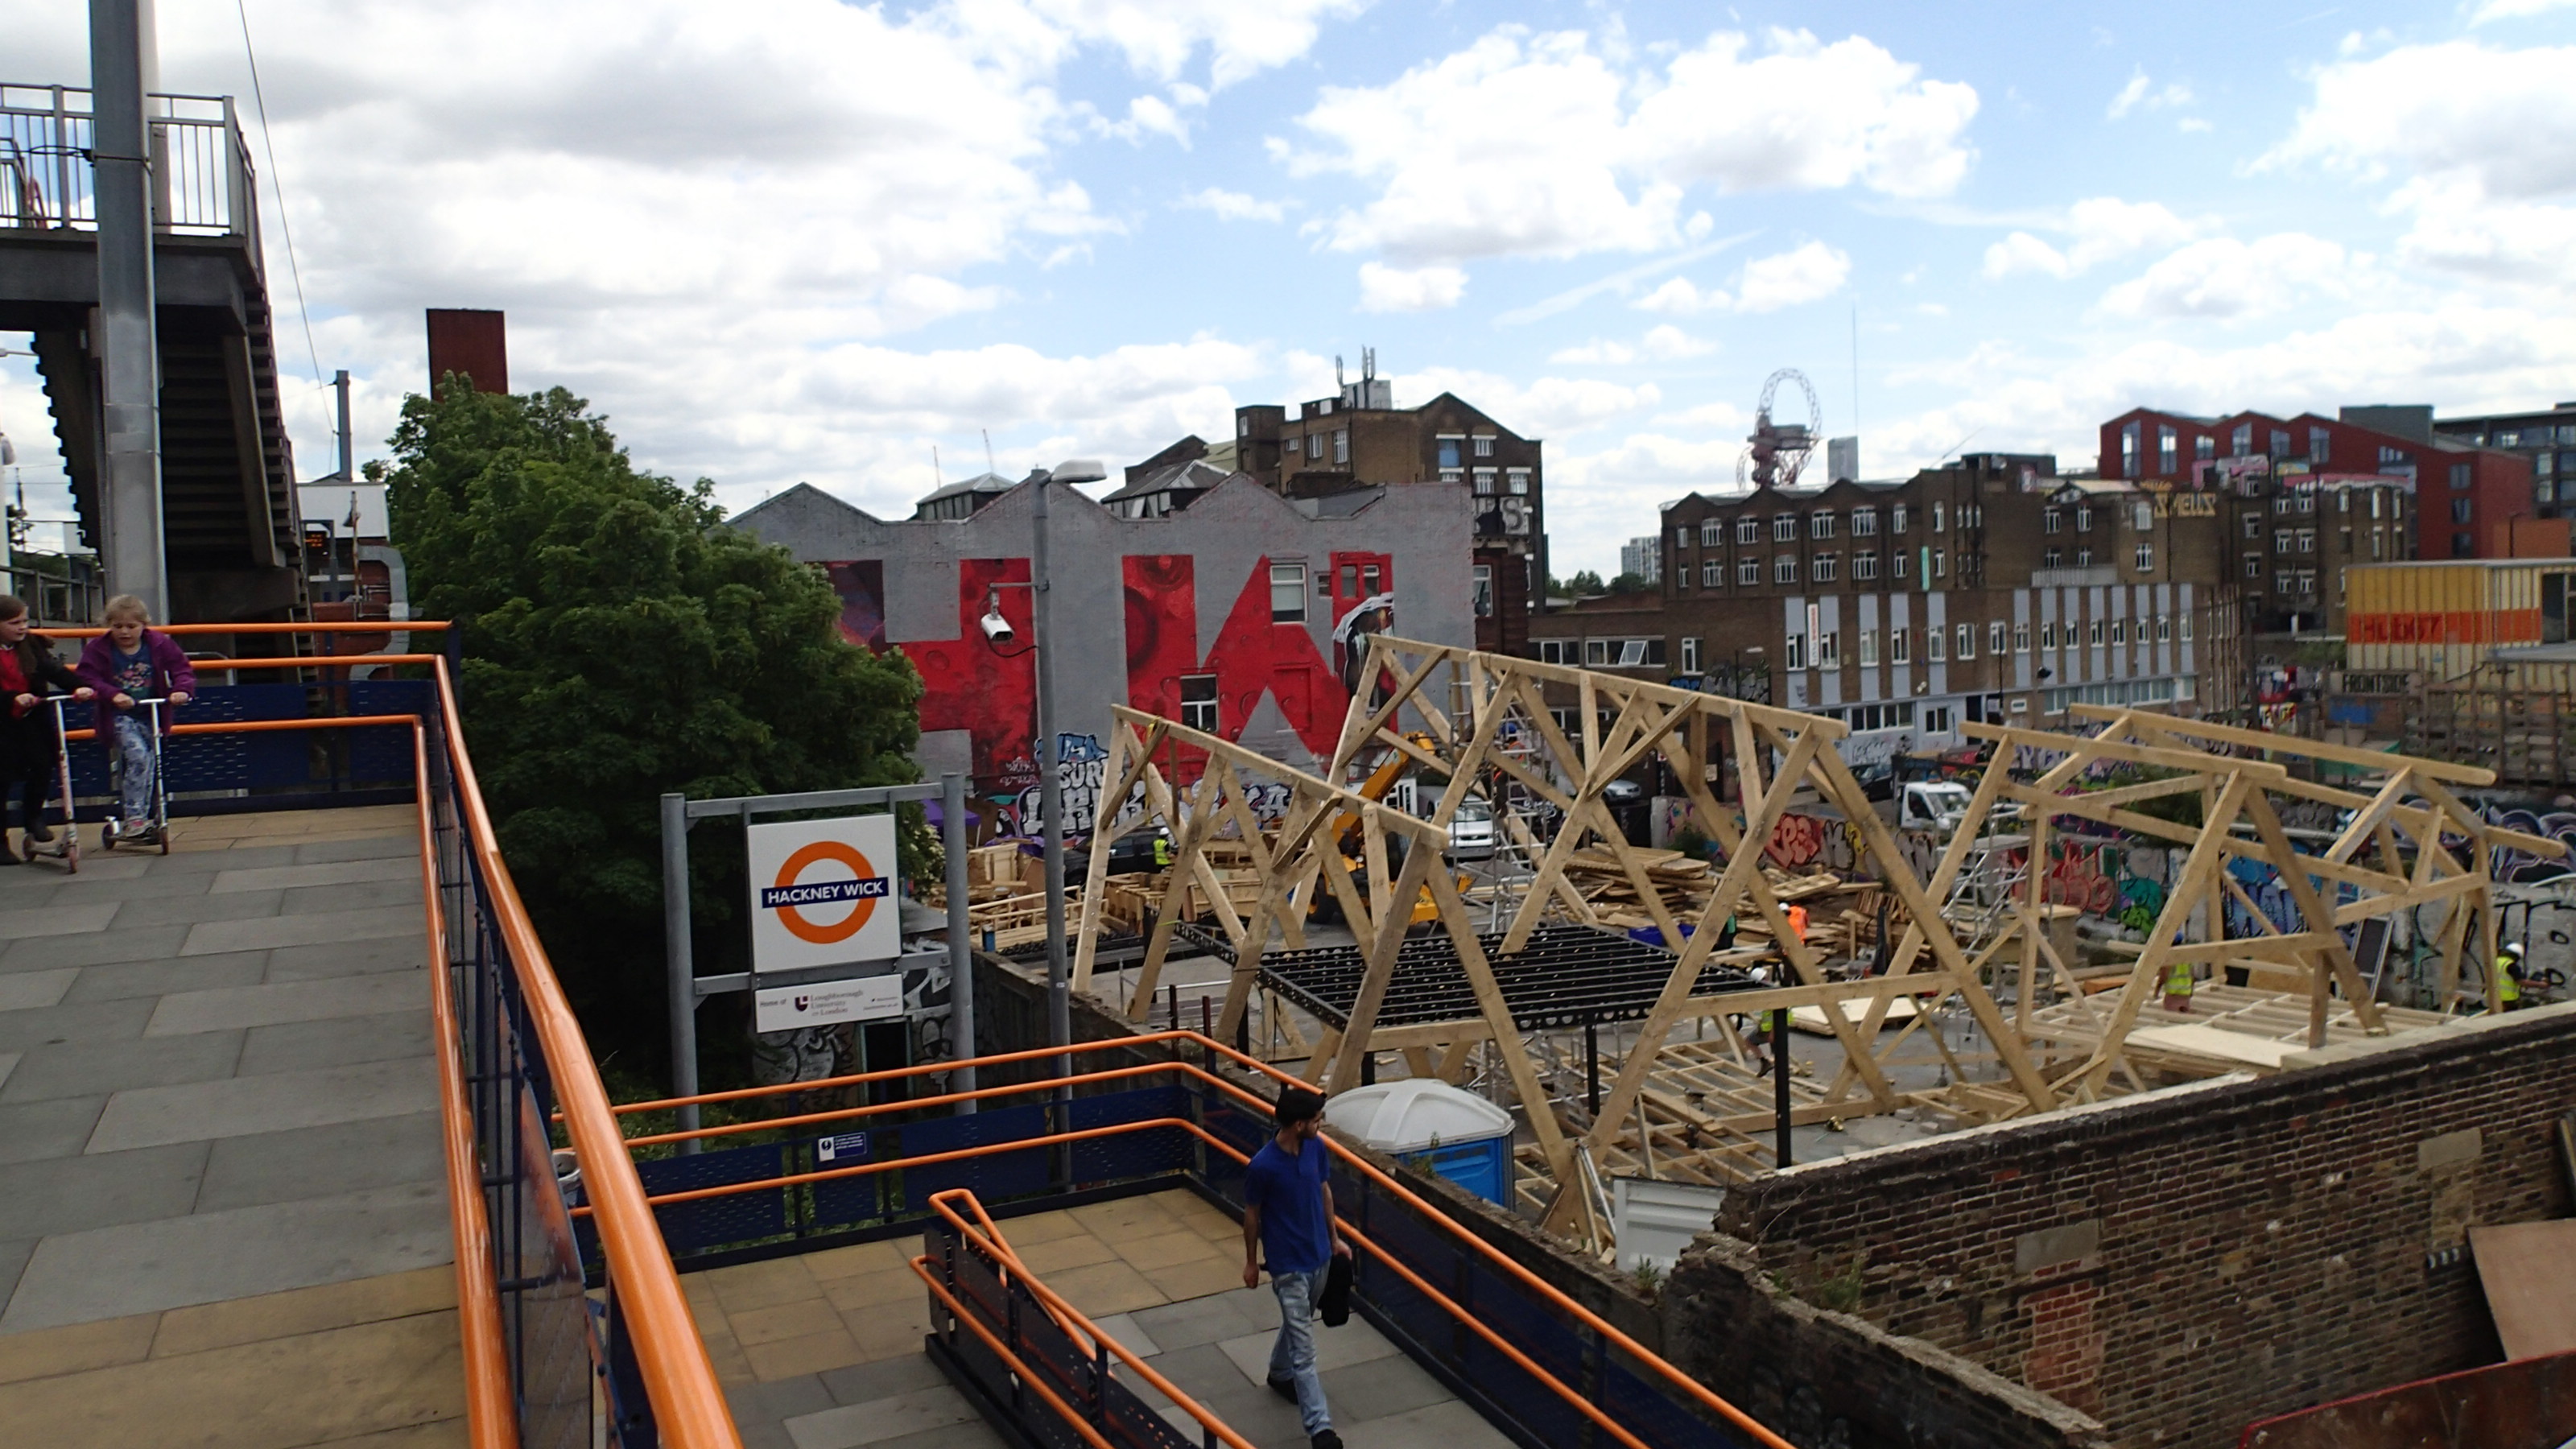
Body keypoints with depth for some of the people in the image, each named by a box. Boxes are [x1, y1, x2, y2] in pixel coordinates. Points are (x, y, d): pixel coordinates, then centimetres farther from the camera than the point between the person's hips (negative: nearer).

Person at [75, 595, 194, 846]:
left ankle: (140, 821, 20)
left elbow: (182, 670, -2)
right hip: (119, 717, -3)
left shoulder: (160, 645, -2)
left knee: (147, 768, 7)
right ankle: (133, 819, -22)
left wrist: (182, 689, -23)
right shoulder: (99, 649, -6)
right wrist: (112, 694, -29)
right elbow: (87, 677, -12)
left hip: (150, 716, 3)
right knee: (137, 755, -24)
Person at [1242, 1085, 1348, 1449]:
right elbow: (1252, 1215, -11)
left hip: (1319, 1255, 7)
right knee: (1304, 1348, -3)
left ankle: (1280, 1375, 52)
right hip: (1288, 1265, -6)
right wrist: (1251, 1262, 0)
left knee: (1297, 1325, 27)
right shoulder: (1262, 1166, -26)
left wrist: (1334, 1238, 15)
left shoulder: (1316, 1147, -9)